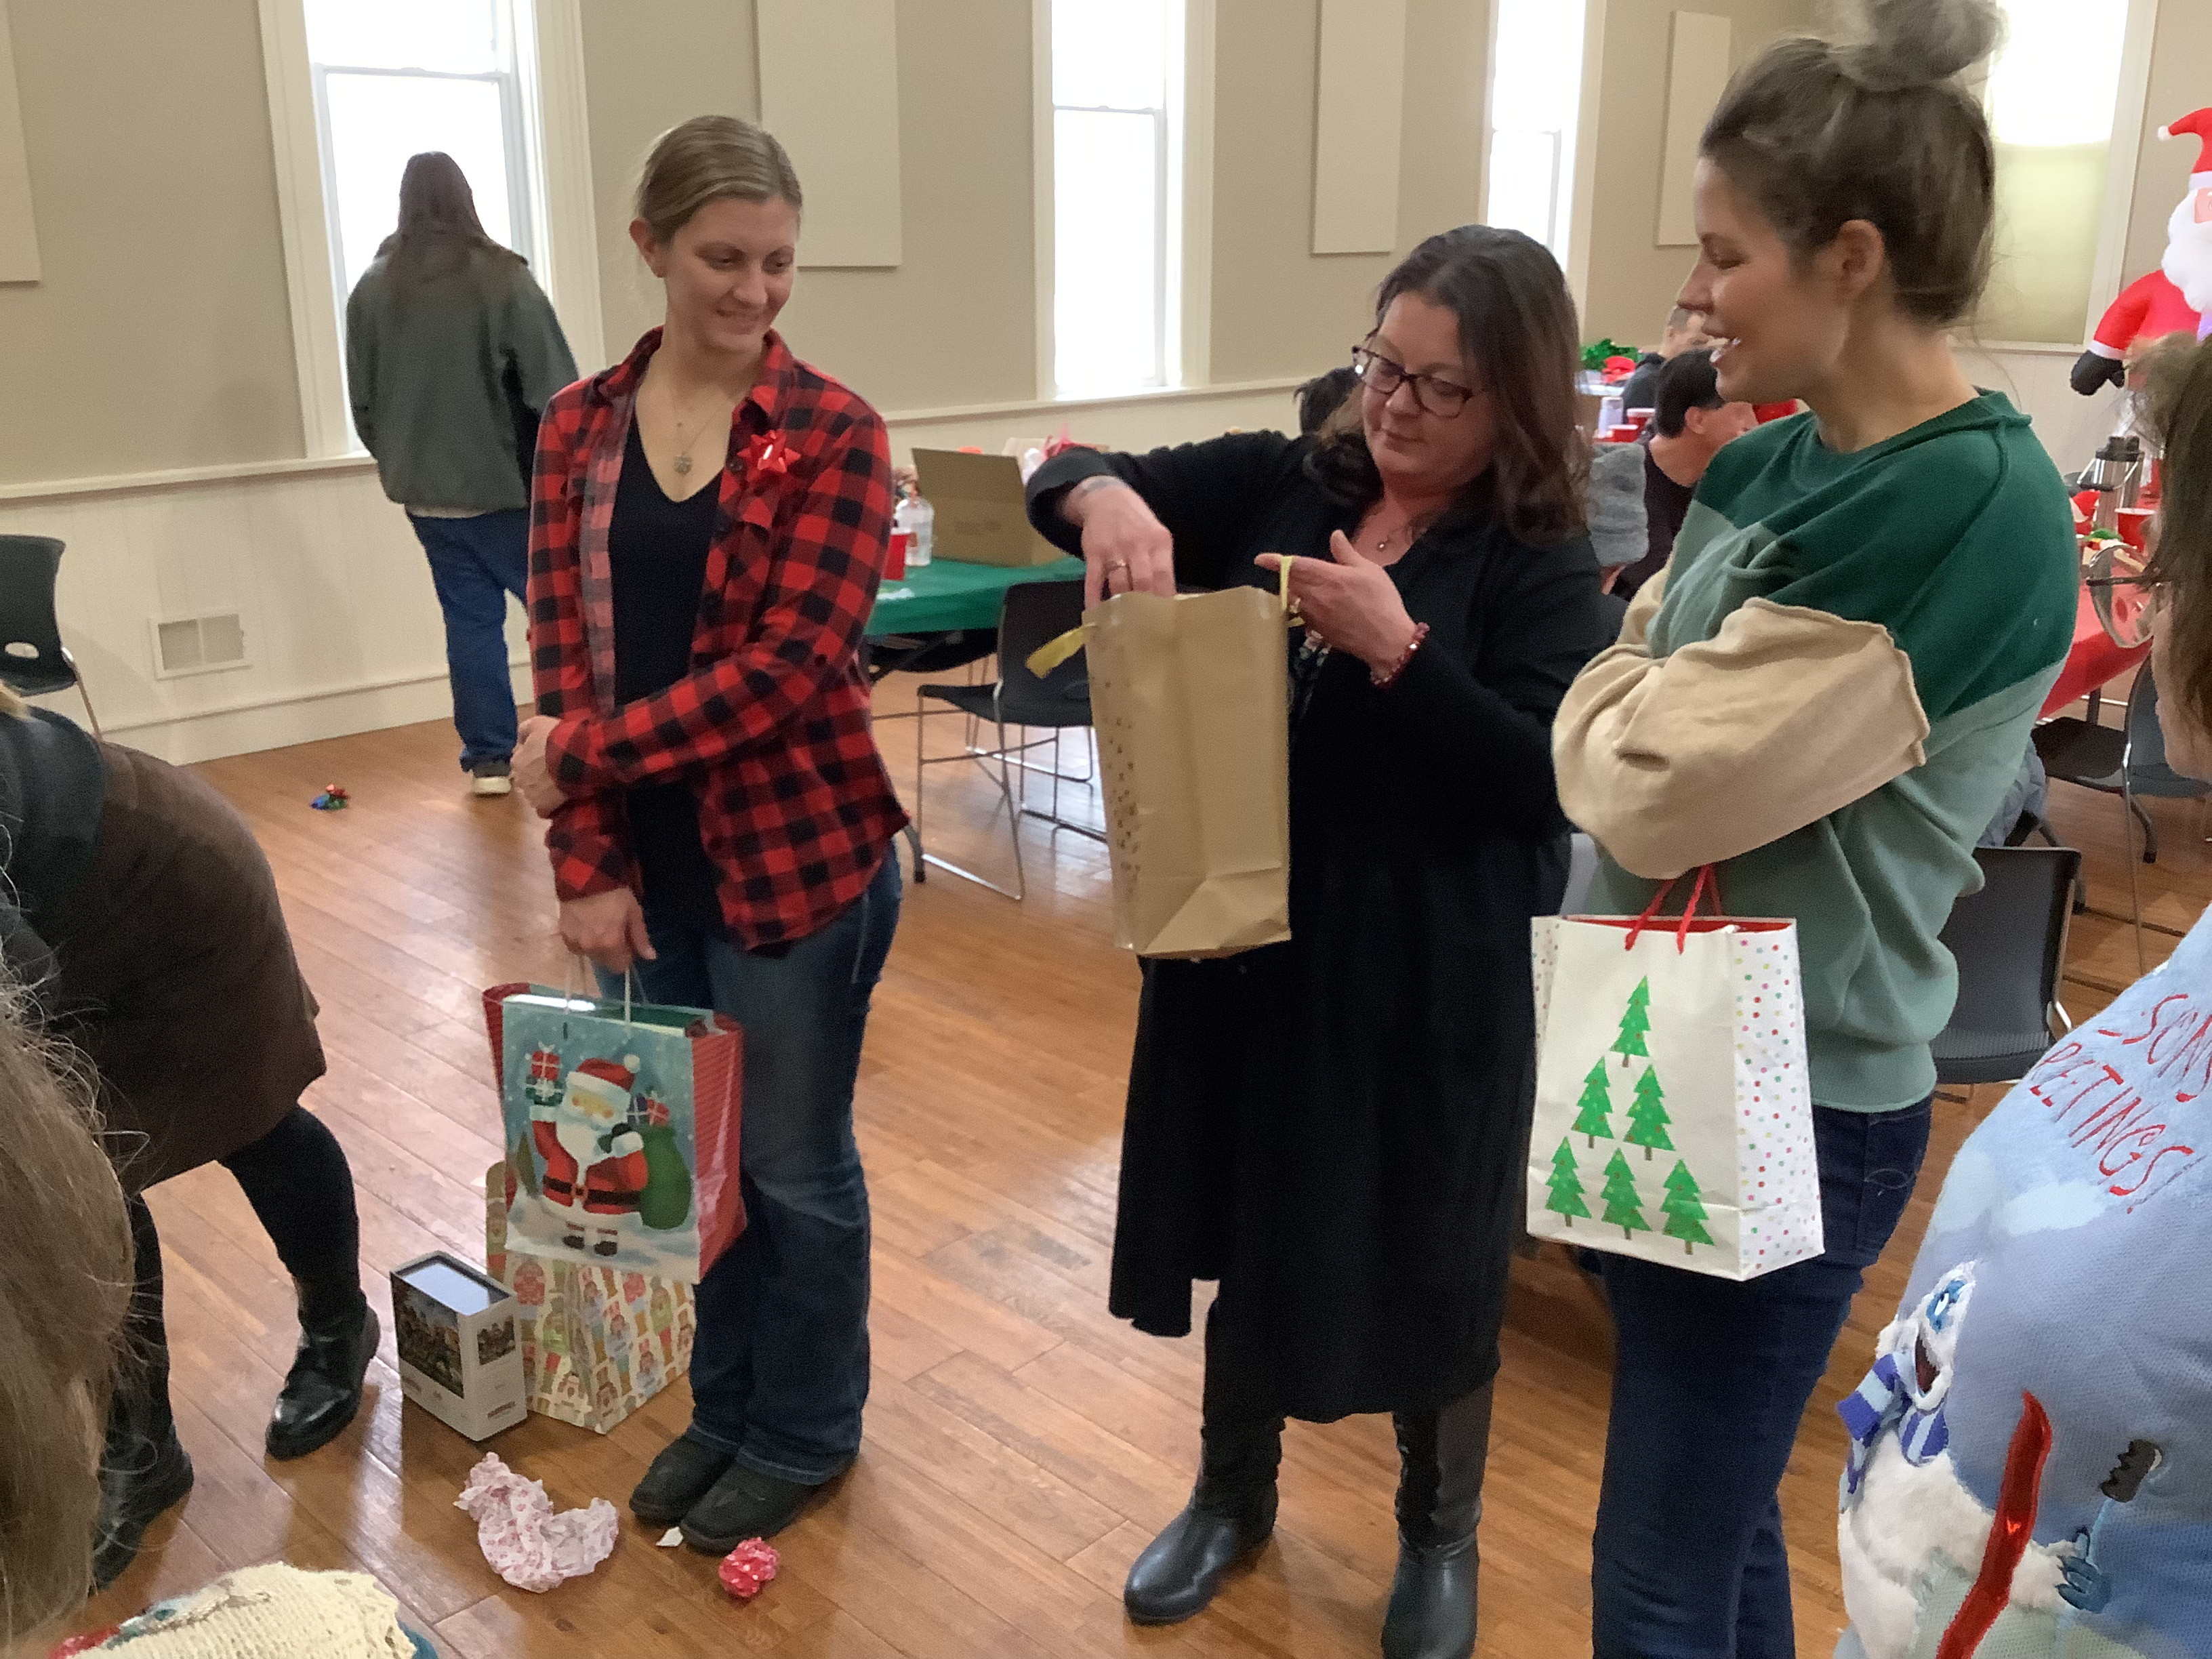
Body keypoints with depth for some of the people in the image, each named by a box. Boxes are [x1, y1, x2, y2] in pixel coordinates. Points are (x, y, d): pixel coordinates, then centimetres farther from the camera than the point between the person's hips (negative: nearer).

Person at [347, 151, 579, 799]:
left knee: (469, 617, 10)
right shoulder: (501, 278, -12)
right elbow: (551, 388, -11)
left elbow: (362, 402, 8)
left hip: (426, 488, 4)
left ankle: (487, 760, 13)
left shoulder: (372, 289, 1)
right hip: (506, 480, -4)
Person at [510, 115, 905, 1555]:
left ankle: (805, 1434, 33)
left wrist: (584, 750, -14)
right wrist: (588, 863, -6)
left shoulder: (835, 435, -9)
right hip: (644, 864, 4)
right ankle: (725, 1407, 39)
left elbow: (791, 666, -17)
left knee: (795, 1161, 11)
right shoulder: (581, 429, 4)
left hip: (800, 853, -4)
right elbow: (566, 657, 0)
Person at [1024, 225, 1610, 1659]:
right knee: (1244, 1221, 19)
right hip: (1245, 939, 4)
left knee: (1426, 1260, 12)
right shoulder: (1277, 483, 0)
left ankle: (1440, 1536, 39)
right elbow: (1065, 482, 0)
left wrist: (1396, 650, -28)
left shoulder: (1542, 563, -9)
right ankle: (1233, 1494, 43)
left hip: (1428, 977, -3)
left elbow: (1540, 781, -17)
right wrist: (1107, 497, -24)